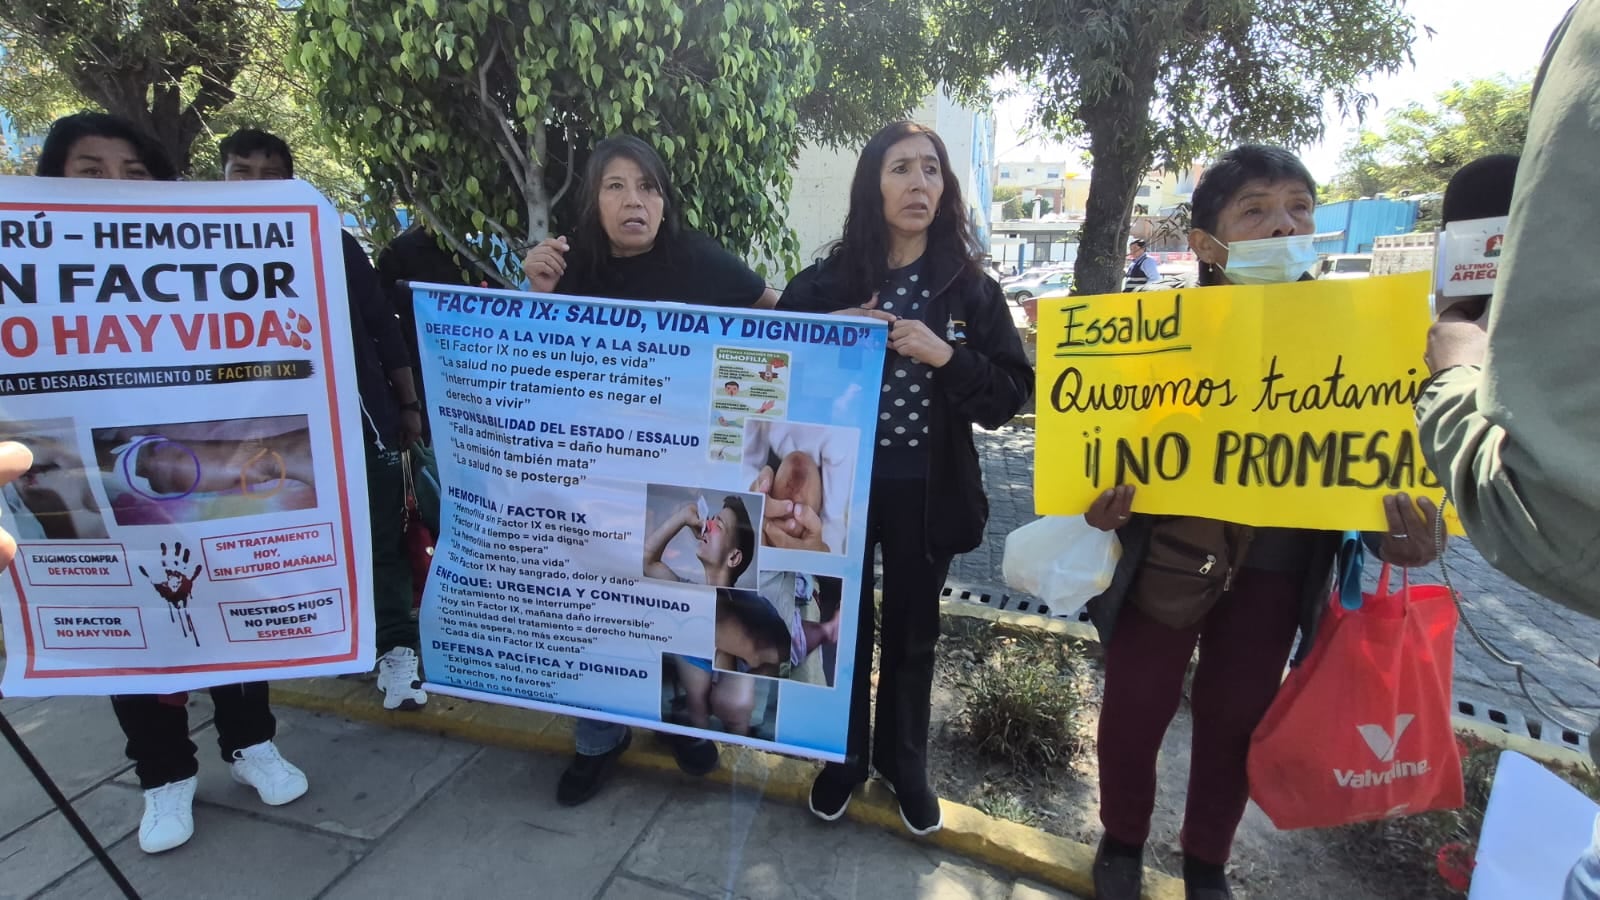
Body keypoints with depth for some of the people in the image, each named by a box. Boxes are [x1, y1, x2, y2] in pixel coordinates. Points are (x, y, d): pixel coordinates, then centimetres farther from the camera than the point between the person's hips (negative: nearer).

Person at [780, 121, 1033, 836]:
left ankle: (904, 764, 39)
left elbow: (1012, 394, -4)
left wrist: (946, 356, -20)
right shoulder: (823, 284, -2)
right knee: (842, 626, 11)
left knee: (911, 632, 15)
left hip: (925, 491, 1)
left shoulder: (971, 289, -1)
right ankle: (842, 757, 37)